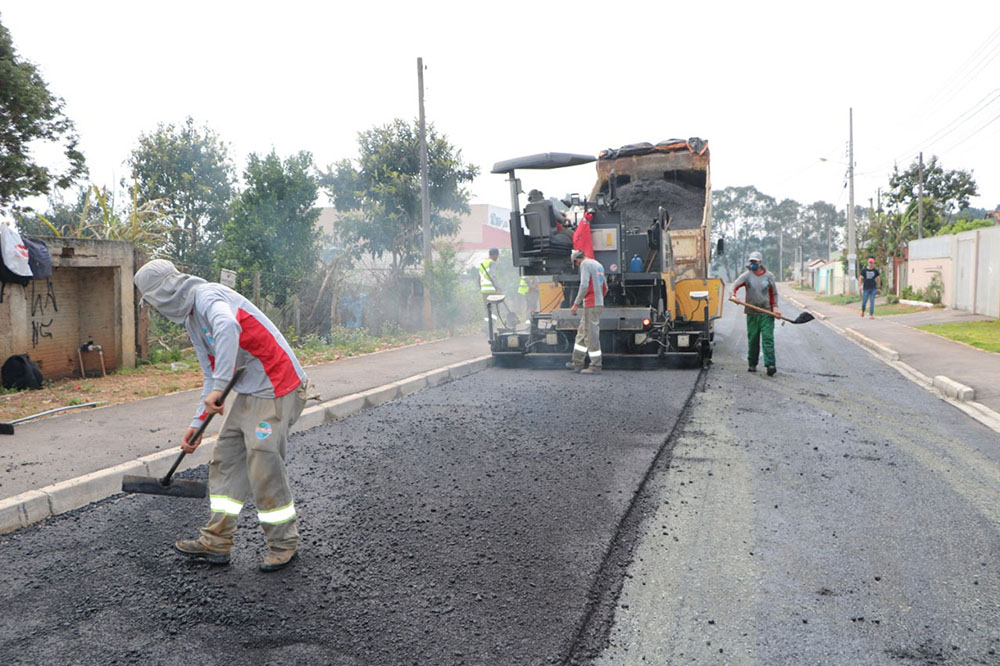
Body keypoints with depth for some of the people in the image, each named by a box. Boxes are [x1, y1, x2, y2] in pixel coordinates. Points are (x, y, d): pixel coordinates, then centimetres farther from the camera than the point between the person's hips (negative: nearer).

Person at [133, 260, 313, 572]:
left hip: (277, 388, -10)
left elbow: (228, 327, -37)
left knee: (263, 463, -7)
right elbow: (212, 375, 22)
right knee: (226, 458, 11)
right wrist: (197, 423, 19)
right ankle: (217, 541, 22)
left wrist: (218, 387, -37)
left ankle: (283, 542, 10)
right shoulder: (191, 320, 18)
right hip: (249, 391, 10)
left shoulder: (207, 295, -13)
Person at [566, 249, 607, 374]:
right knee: (581, 332, 15)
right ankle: (577, 363, 19)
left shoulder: (585, 264, -8)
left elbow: (584, 285, -20)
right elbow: (605, 288, 22)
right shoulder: (598, 265, 19)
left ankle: (596, 365, -1)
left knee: (591, 335, -5)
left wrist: (576, 304, -17)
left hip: (591, 305, -9)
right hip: (599, 304, 9)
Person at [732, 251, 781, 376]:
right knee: (752, 340, 5)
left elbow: (774, 293, 13)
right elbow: (735, 285, -1)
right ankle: (752, 364, 17)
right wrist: (734, 295, -22)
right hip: (752, 313, 1)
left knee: (768, 338, -9)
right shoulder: (747, 275, 4)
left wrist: (775, 307, 2)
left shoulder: (769, 276, 6)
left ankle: (770, 364, -13)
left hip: (767, 313, -1)